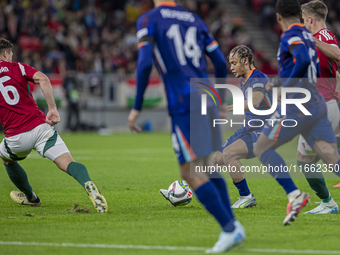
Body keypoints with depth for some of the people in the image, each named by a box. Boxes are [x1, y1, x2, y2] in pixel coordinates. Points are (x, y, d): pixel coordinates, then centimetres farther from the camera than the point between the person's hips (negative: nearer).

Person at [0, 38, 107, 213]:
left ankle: (30, 197, 48)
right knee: (68, 164, -12)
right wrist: (52, 109, -9)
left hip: (15, 137, 1)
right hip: (40, 127, -1)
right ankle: (88, 184, -44)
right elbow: (42, 79, -8)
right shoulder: (16, 67, 9)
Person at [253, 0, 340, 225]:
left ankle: (294, 195, -11)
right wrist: (278, 83, 34)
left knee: (262, 148, 6)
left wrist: (286, 88, -16)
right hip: (318, 106, 8)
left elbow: (303, 60, -25)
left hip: (296, 106, -8)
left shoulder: (291, 35, -5)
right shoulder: (308, 36, 21)